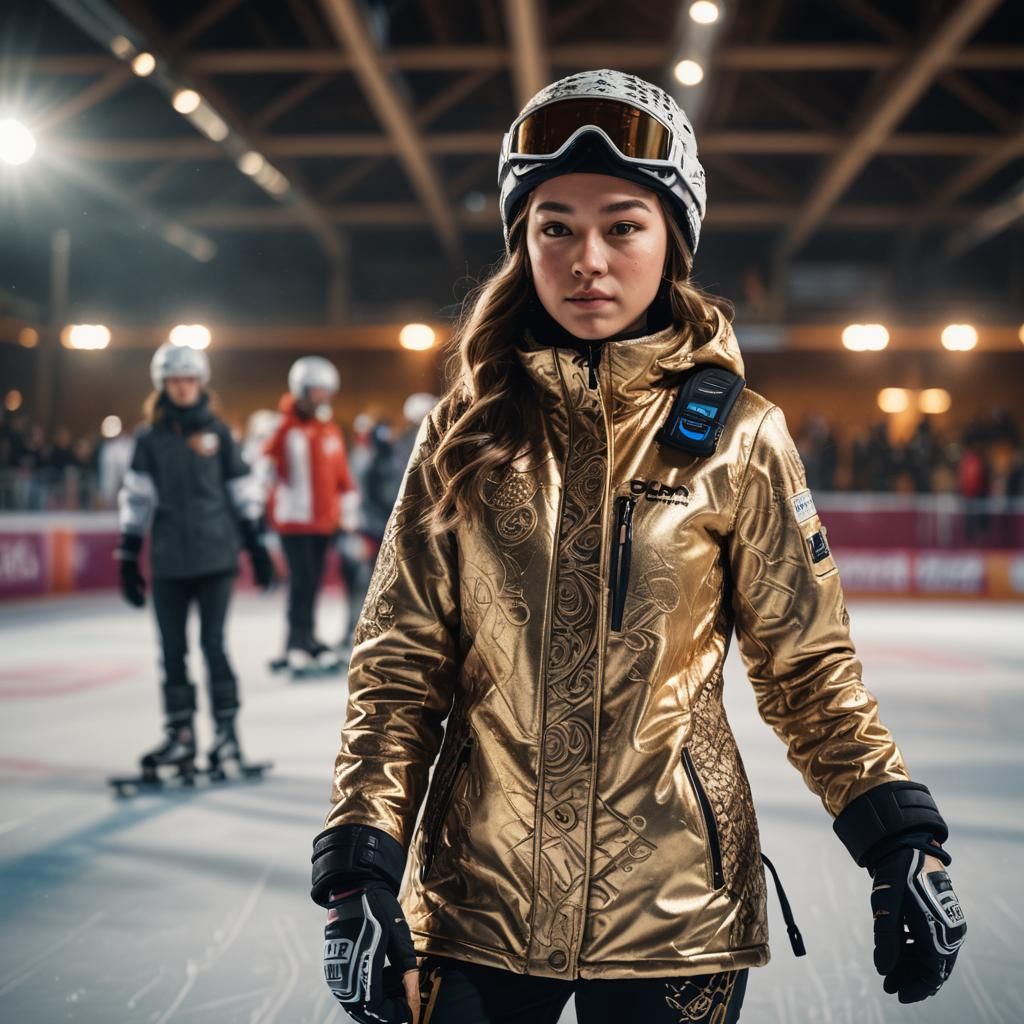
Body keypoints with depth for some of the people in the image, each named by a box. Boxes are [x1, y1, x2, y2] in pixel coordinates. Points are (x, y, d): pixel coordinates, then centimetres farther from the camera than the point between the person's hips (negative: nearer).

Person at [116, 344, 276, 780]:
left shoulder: (217, 432, 4)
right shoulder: (150, 438, 5)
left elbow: (242, 490, 7)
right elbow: (136, 497, 3)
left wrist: (256, 544, 5)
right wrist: (128, 556, 0)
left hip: (215, 556, -1)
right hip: (168, 561, 2)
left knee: (213, 643, -3)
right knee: (173, 648, 5)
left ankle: (226, 729, 7)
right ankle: (179, 734, 15)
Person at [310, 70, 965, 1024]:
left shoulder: (738, 437, -3)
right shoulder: (467, 430, -1)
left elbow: (807, 666, 1)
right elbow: (398, 666, -1)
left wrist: (901, 839, -8)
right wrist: (362, 865, -8)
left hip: (673, 913, 0)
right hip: (475, 905, 1)